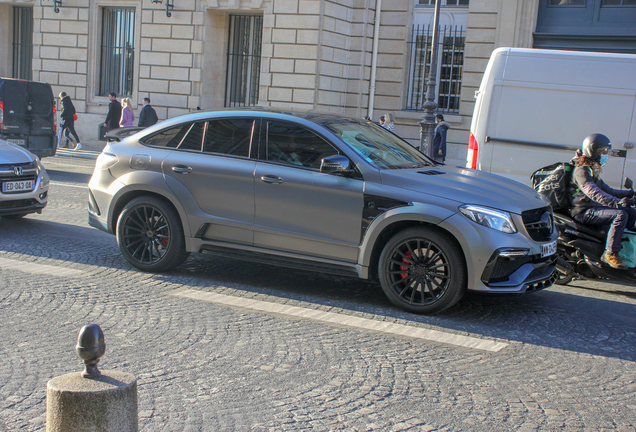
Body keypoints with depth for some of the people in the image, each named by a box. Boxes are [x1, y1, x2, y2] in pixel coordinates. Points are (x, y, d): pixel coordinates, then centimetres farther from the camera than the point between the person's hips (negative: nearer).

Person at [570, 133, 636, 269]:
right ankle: (610, 254, -26)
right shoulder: (581, 170, -16)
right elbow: (593, 193, -31)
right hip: (584, 212, -10)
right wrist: (617, 202, -42)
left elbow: (606, 190, 26)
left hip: (595, 207, 10)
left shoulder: (593, 169, 19)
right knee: (621, 214, -27)